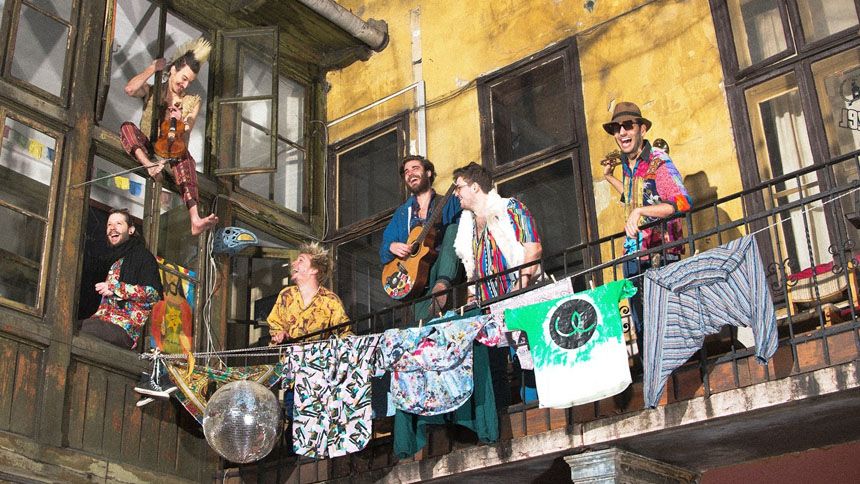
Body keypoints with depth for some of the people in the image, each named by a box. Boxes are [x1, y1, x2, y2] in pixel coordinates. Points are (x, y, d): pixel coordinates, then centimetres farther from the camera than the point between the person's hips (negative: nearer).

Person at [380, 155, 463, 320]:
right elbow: (384, 246, 20)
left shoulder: (450, 203, 14)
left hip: (447, 268, -2)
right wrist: (392, 247, -3)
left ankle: (443, 284, -47)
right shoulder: (402, 213, 24)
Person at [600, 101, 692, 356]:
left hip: (660, 256, -8)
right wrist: (609, 178, 23)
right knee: (640, 324, 11)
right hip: (633, 254, 8)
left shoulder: (658, 161, -12)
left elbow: (683, 202, -26)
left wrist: (640, 211, -34)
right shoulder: (626, 165, 11)